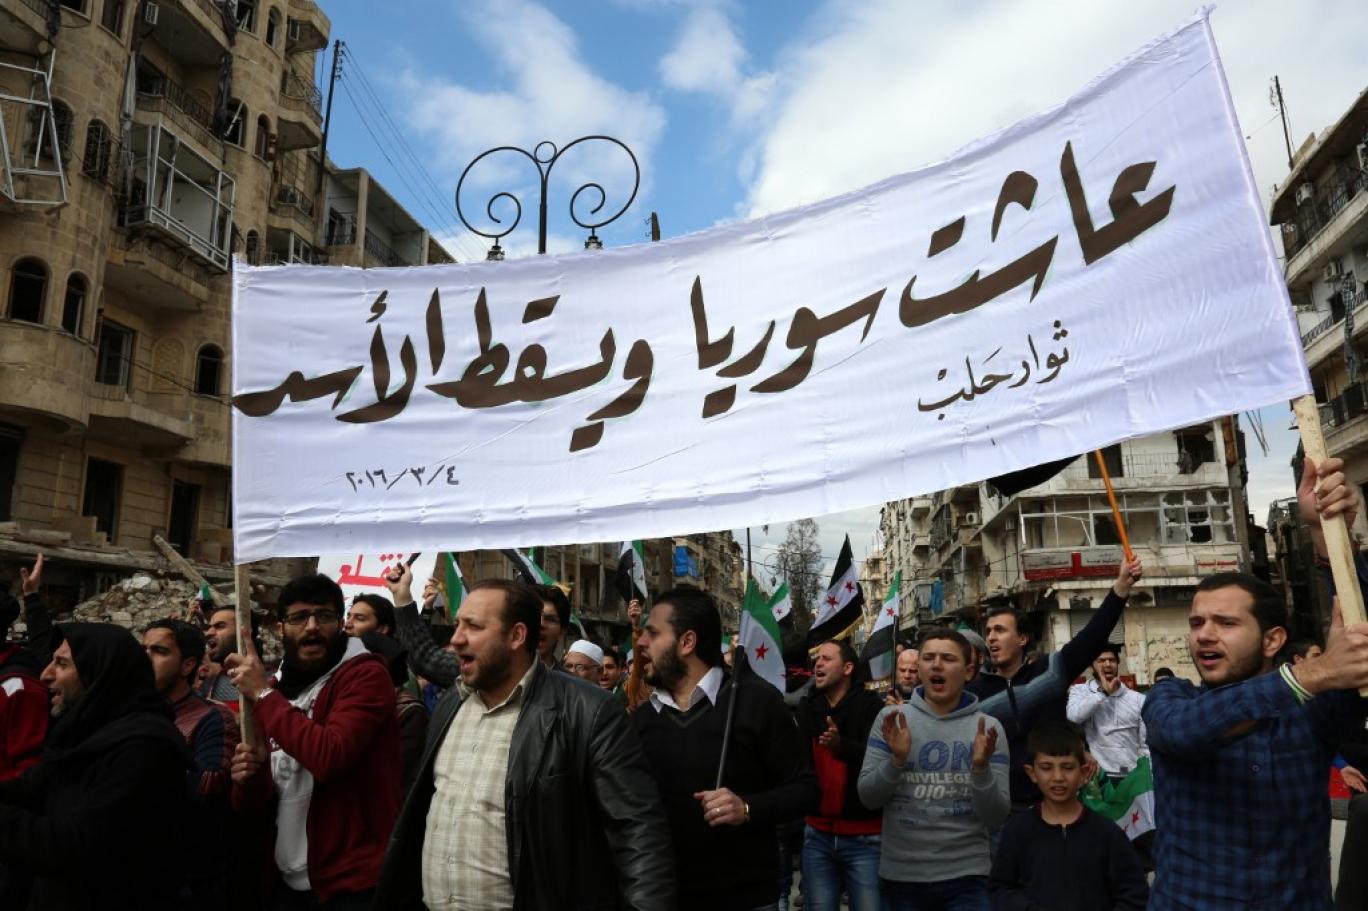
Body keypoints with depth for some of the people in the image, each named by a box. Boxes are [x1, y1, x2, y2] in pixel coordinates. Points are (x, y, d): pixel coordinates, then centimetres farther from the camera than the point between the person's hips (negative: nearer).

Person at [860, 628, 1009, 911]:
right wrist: (896, 760, -20)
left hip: (965, 878, -1)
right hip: (900, 876, 1)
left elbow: (996, 817, -4)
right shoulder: (891, 718, -2)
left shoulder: (988, 727, -2)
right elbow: (868, 798, -3)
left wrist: (981, 767, -22)